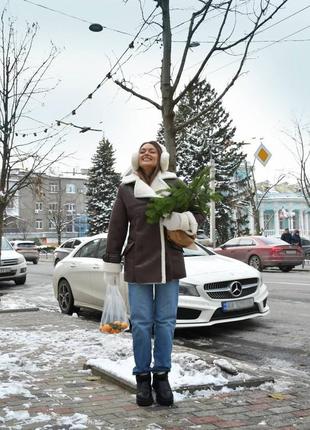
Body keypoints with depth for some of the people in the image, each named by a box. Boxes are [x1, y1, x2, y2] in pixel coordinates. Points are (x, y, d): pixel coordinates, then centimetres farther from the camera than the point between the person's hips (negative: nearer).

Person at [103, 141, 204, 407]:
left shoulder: (174, 184, 6)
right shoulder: (126, 189, 5)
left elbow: (199, 212, 8)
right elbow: (116, 228, 5)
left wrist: (181, 220, -15)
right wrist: (111, 265, 3)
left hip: (169, 263, 1)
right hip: (138, 264, -1)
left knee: (165, 322, 7)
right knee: (141, 323, 2)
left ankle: (161, 375, 21)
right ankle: (143, 378, 17)